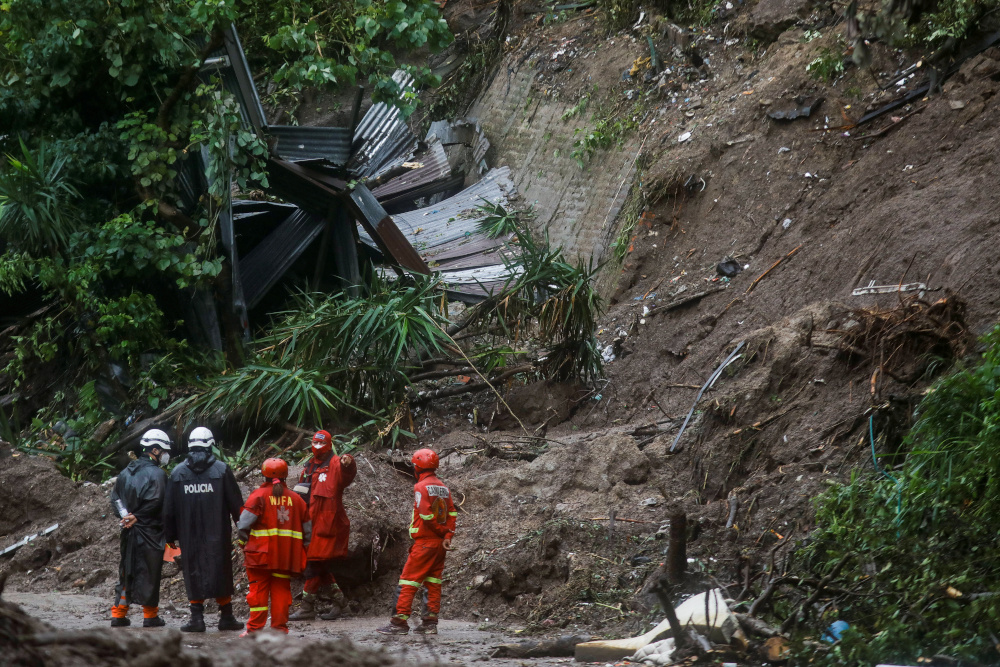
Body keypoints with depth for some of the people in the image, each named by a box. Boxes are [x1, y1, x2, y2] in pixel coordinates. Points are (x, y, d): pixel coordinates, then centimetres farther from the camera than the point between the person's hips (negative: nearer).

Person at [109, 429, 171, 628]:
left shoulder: (126, 473, 10)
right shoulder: (156, 474, -13)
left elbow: (115, 497, 7)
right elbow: (155, 503, -20)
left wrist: (125, 515, -4)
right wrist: (136, 517, -9)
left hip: (129, 533, 6)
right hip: (150, 533, -6)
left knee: (126, 572, 13)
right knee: (150, 573, 2)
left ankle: (118, 615, 12)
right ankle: (150, 616, 7)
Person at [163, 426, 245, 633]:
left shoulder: (178, 472, 3)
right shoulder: (221, 470, -3)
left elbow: (169, 509, 8)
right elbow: (236, 503, -1)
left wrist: (171, 535, 16)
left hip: (189, 536, 1)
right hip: (217, 536, -1)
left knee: (193, 572, 6)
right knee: (221, 571, 6)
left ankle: (197, 617, 2)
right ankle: (226, 617, 9)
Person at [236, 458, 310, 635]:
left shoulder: (259, 496, -5)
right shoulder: (296, 499, 8)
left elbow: (244, 524, -10)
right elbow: (307, 529, 12)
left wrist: (244, 543, 5)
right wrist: (304, 554, 19)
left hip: (261, 554, -3)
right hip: (287, 556, 3)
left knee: (258, 589, 2)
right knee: (282, 589, 8)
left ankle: (255, 628, 1)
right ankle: (280, 627, 7)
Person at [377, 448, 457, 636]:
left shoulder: (421, 487, -11)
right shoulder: (443, 488, 12)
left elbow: (426, 515, -18)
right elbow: (452, 514, 7)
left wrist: (442, 531, -5)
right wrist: (448, 535, -1)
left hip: (424, 541, -7)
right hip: (440, 543, 7)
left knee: (408, 581, -5)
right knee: (433, 583, 10)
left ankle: (400, 622, -7)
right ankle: (430, 622, 9)